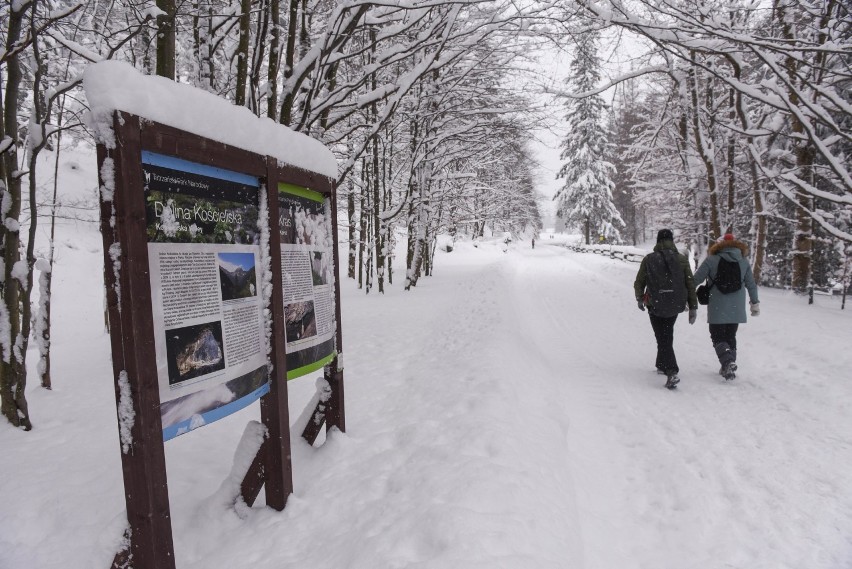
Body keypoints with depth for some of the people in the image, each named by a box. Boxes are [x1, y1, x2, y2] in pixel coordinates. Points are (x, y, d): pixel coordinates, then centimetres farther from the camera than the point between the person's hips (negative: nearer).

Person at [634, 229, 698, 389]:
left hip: (655, 305, -3)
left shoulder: (648, 259, -5)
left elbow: (639, 283, 0)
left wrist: (640, 299, 18)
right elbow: (691, 285, 0)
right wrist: (693, 307, 6)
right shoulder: (682, 260, 0)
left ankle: (672, 372, -16)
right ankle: (662, 365, 32)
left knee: (663, 339, -1)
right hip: (675, 305, 3)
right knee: (667, 335, 21)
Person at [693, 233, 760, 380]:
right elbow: (751, 284, 10)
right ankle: (729, 368, 18)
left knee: (717, 336, 5)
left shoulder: (712, 260, -8)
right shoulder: (743, 261, 5)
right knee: (730, 336, 16)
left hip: (717, 308, -4)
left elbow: (696, 280, -7)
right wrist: (755, 303, 21)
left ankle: (727, 361, -17)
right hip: (736, 309, 4)